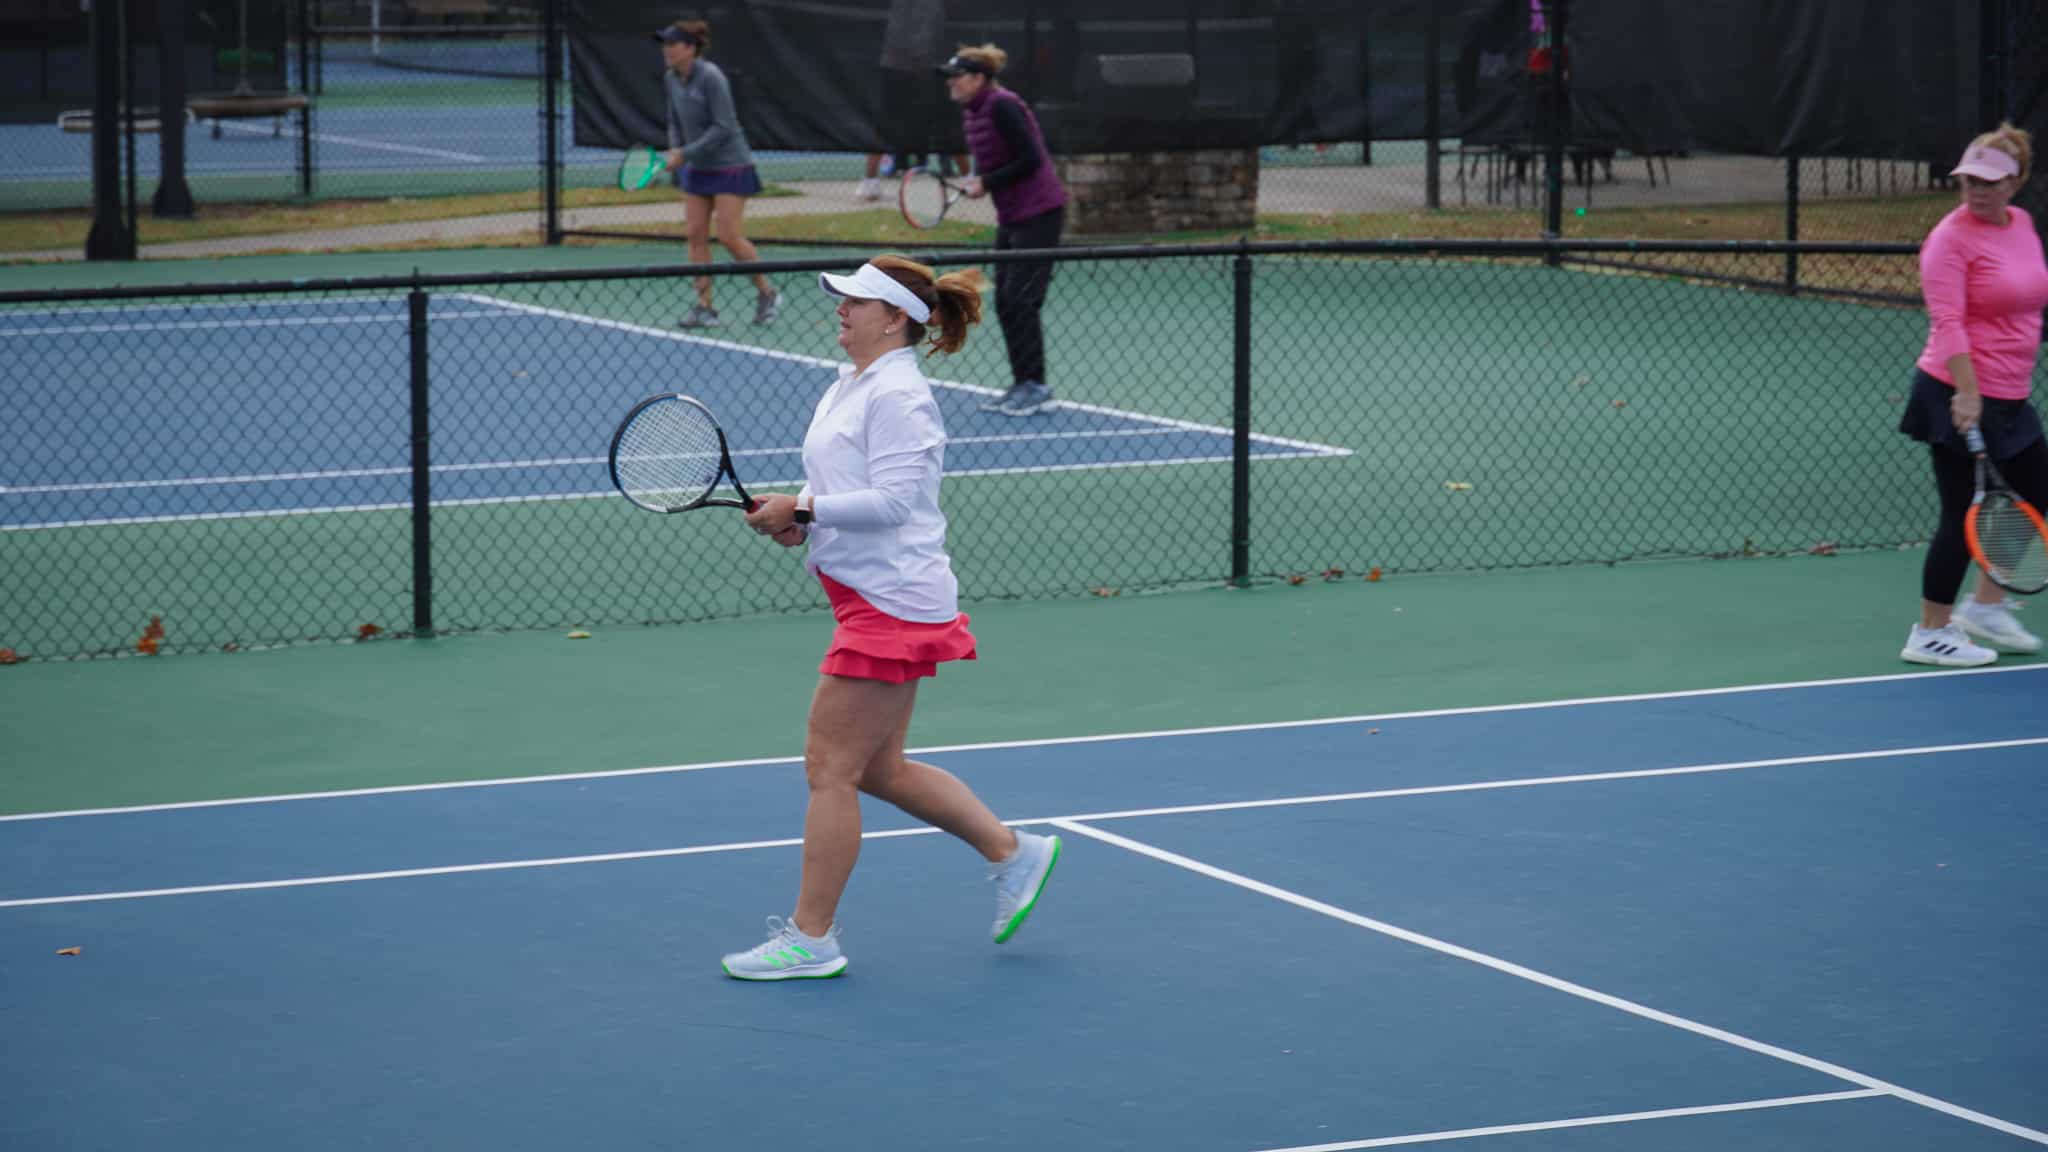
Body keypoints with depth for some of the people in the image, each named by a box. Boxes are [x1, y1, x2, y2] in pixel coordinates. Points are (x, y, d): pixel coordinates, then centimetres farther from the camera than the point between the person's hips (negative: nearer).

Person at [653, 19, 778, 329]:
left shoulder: (711, 78, -21)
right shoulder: (671, 79, 2)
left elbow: (723, 127, -22)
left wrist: (685, 153, -22)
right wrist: (674, 151, -3)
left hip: (729, 166, -7)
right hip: (697, 169, 7)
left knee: (729, 236, -9)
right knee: (696, 233, 0)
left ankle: (767, 292, 11)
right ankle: (705, 308, 3)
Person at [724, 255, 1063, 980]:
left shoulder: (897, 395, -15)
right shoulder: (849, 388, 15)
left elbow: (893, 498, -23)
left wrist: (805, 508, -20)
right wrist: (797, 519, 3)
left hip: (891, 603, -10)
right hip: (876, 601, 10)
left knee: (830, 768, -5)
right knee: (879, 769, 16)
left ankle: (810, 938, 2)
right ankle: (1013, 852, 26)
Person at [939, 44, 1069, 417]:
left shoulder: (1002, 107, -18)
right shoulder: (971, 112, 10)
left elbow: (1031, 160, -20)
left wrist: (987, 183, -16)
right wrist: (976, 183, 3)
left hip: (1038, 214, -10)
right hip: (1011, 216, 10)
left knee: (1021, 299, -10)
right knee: (1005, 301, 9)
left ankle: (1036, 387, -4)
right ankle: (1023, 386, 15)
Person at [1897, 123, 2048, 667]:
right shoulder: (1952, 237, -15)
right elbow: (1947, 322, -22)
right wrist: (1968, 393, -30)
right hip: (1959, 398, -9)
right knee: (1963, 515, -4)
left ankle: (1984, 605, 30)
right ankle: (1930, 634, 9)